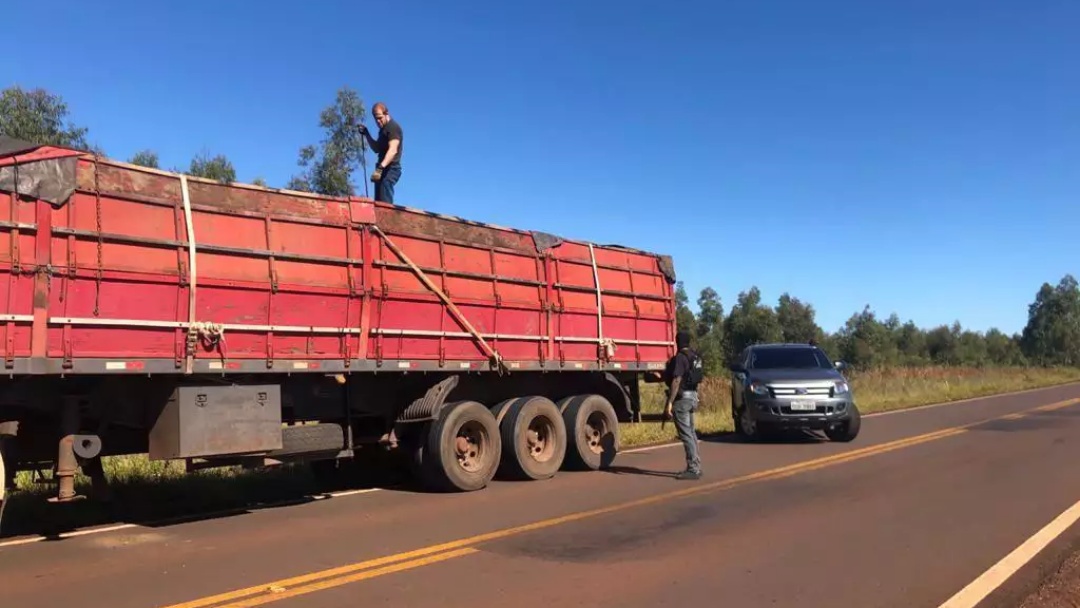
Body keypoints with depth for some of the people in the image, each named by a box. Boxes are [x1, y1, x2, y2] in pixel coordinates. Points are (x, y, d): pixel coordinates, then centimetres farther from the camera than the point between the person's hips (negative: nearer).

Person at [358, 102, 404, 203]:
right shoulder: (383, 129, 20)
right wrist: (366, 134, 14)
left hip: (390, 169, -10)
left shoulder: (393, 127, -10)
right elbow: (377, 149, 26)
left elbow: (393, 150, -23)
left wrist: (381, 167, -34)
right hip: (384, 169, 10)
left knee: (384, 202, -20)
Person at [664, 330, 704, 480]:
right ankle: (695, 466, 21)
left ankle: (693, 469, -9)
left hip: (682, 398, -9)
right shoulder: (695, 357, 11)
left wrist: (669, 403, -24)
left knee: (686, 434, -8)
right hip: (692, 396, 9)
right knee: (691, 432, 15)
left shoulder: (680, 358, -16)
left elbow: (676, 381, -23)